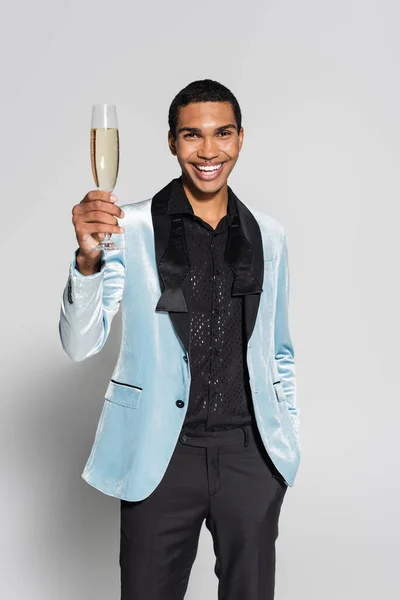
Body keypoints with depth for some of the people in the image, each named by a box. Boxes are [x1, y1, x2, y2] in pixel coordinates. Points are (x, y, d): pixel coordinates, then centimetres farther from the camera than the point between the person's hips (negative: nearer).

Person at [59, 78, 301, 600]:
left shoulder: (269, 235, 5)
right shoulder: (132, 229, -7)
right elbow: (80, 345, -12)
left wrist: (291, 435, 12)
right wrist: (88, 259, -28)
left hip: (251, 453, 3)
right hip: (161, 455, -2)